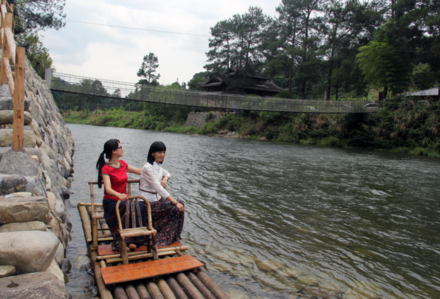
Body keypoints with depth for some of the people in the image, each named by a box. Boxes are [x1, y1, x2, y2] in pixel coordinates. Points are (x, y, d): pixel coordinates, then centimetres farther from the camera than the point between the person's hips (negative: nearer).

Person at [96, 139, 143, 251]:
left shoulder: (122, 164, 11)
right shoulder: (106, 168, -9)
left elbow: (140, 171, 24)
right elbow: (108, 189, -23)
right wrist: (119, 195, -45)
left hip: (124, 199, 6)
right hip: (111, 202, -6)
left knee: (141, 205, -26)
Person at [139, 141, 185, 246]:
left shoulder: (158, 166, 7)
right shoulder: (148, 167, -21)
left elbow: (167, 173, 28)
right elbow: (158, 188, -27)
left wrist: (165, 178, 1)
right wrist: (175, 202, -29)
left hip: (157, 198, 9)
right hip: (147, 202, -9)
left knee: (180, 203, -5)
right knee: (175, 208, -19)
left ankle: (174, 237, 7)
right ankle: (165, 237, 0)